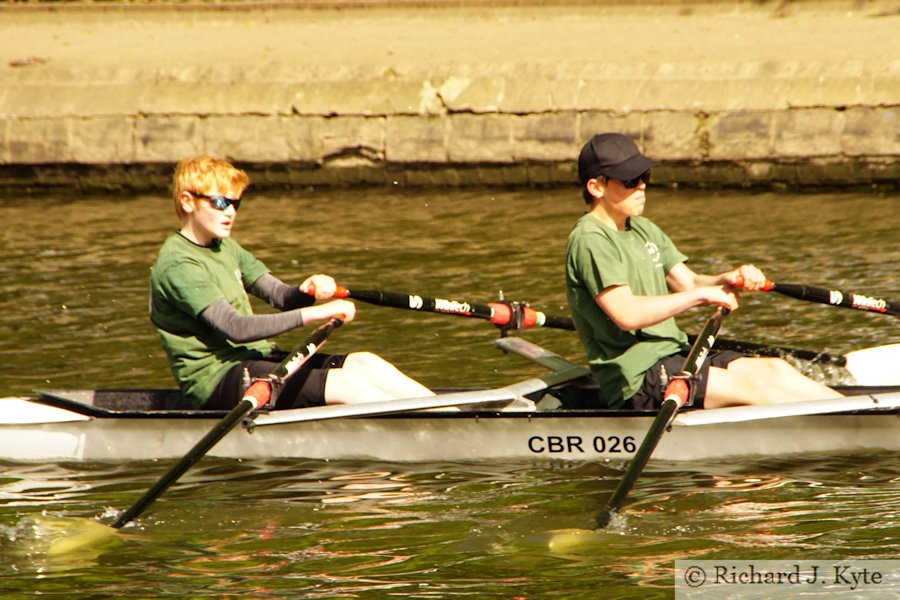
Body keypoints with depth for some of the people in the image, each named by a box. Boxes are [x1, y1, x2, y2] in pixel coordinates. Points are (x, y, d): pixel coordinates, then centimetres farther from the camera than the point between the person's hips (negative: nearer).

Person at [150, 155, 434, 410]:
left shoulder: (226, 248, 16)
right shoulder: (176, 264, -15)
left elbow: (280, 296, 11)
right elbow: (234, 328, -25)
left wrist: (307, 291, -14)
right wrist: (315, 313, -27)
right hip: (218, 378, -9)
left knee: (365, 364, -7)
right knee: (345, 385, -22)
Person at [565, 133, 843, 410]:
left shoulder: (644, 231, 18)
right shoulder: (588, 240, -12)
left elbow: (687, 283, 12)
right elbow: (626, 314, -24)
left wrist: (727, 280, -11)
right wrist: (703, 294, -17)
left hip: (674, 356, 9)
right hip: (635, 379, -9)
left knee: (775, 369, -6)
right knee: (752, 386, -19)